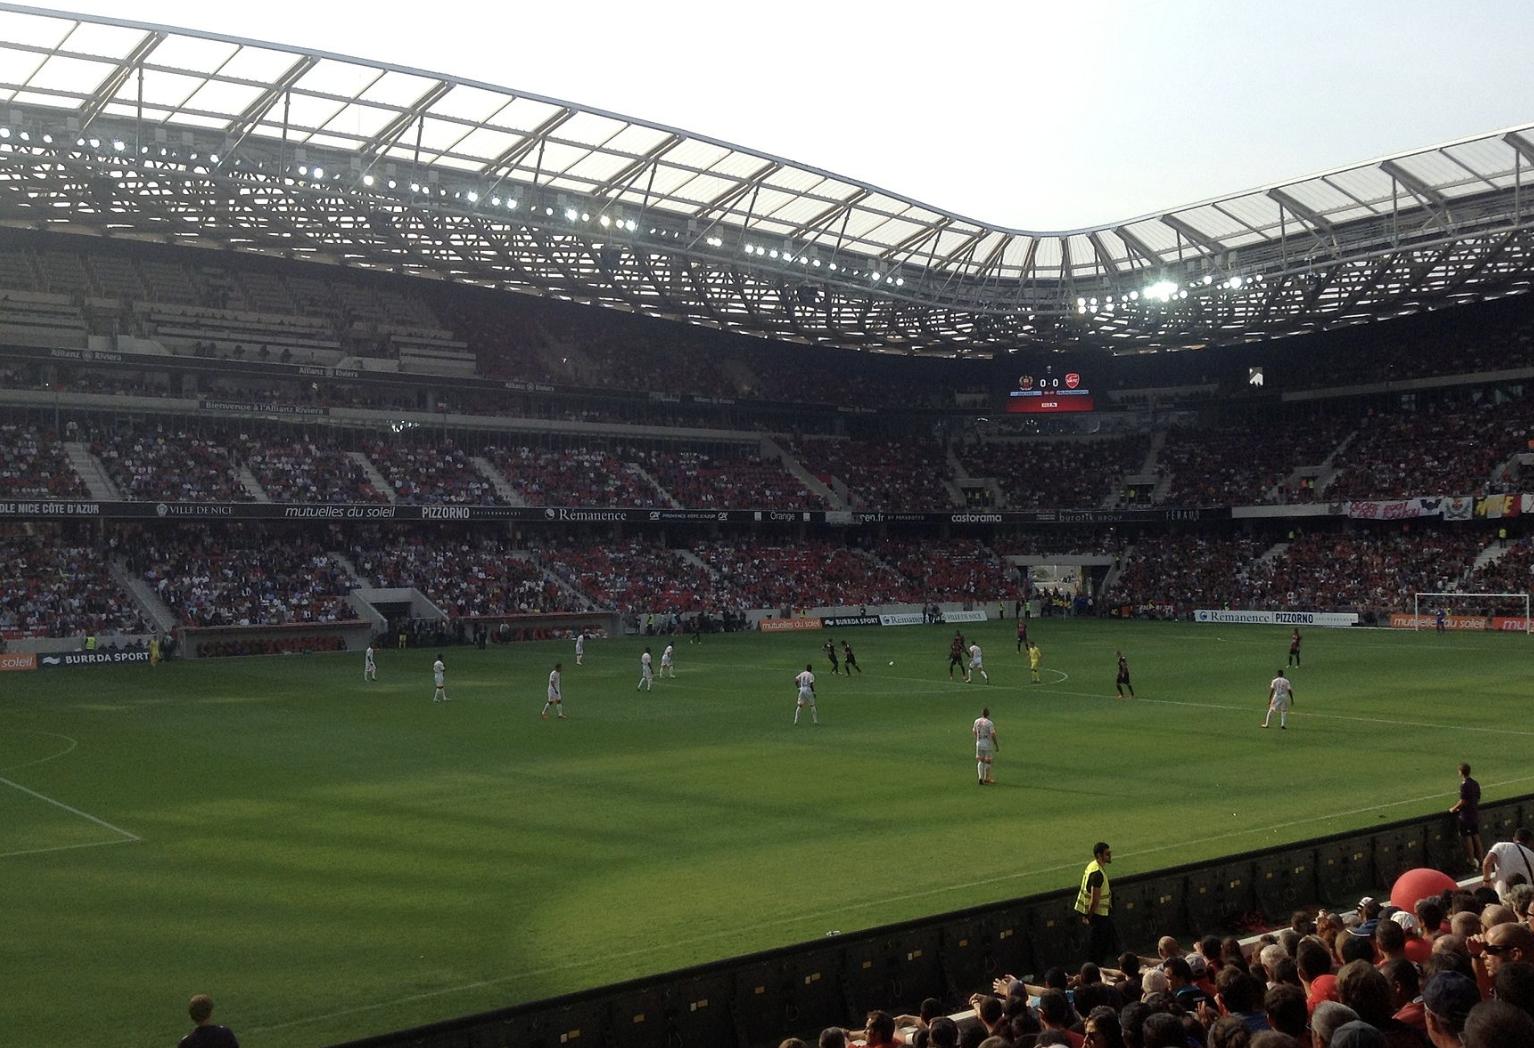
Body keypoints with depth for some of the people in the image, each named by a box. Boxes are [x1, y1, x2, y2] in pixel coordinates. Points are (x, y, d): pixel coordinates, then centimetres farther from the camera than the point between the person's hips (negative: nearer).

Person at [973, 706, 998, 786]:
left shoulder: (977, 721, 0)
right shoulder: (989, 723, -15)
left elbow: (974, 732, 12)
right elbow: (993, 735, -17)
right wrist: (997, 746, -8)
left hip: (979, 743, 4)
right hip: (988, 744, -4)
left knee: (981, 761, 12)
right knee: (988, 761, 9)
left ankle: (981, 777, -4)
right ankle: (986, 779, 16)